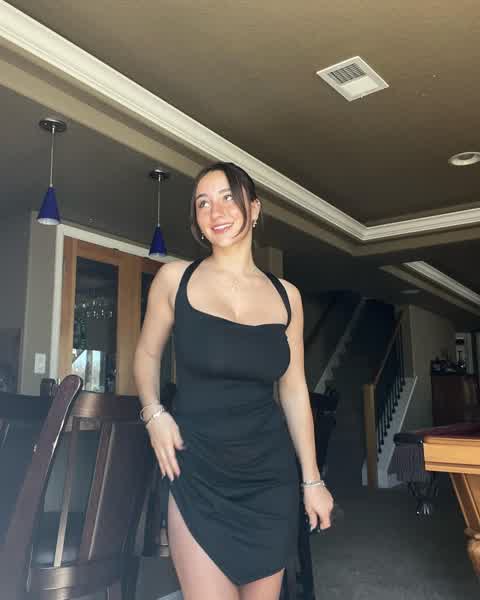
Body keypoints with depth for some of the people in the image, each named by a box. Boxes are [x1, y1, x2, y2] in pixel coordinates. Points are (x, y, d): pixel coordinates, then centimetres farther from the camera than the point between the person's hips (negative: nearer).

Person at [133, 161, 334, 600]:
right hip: (197, 469, -2)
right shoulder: (175, 278, -4)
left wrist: (312, 479, 7)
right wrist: (154, 413, -8)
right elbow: (147, 354, 10)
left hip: (270, 471, 3)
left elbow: (294, 388, 6)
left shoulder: (286, 295, 2)